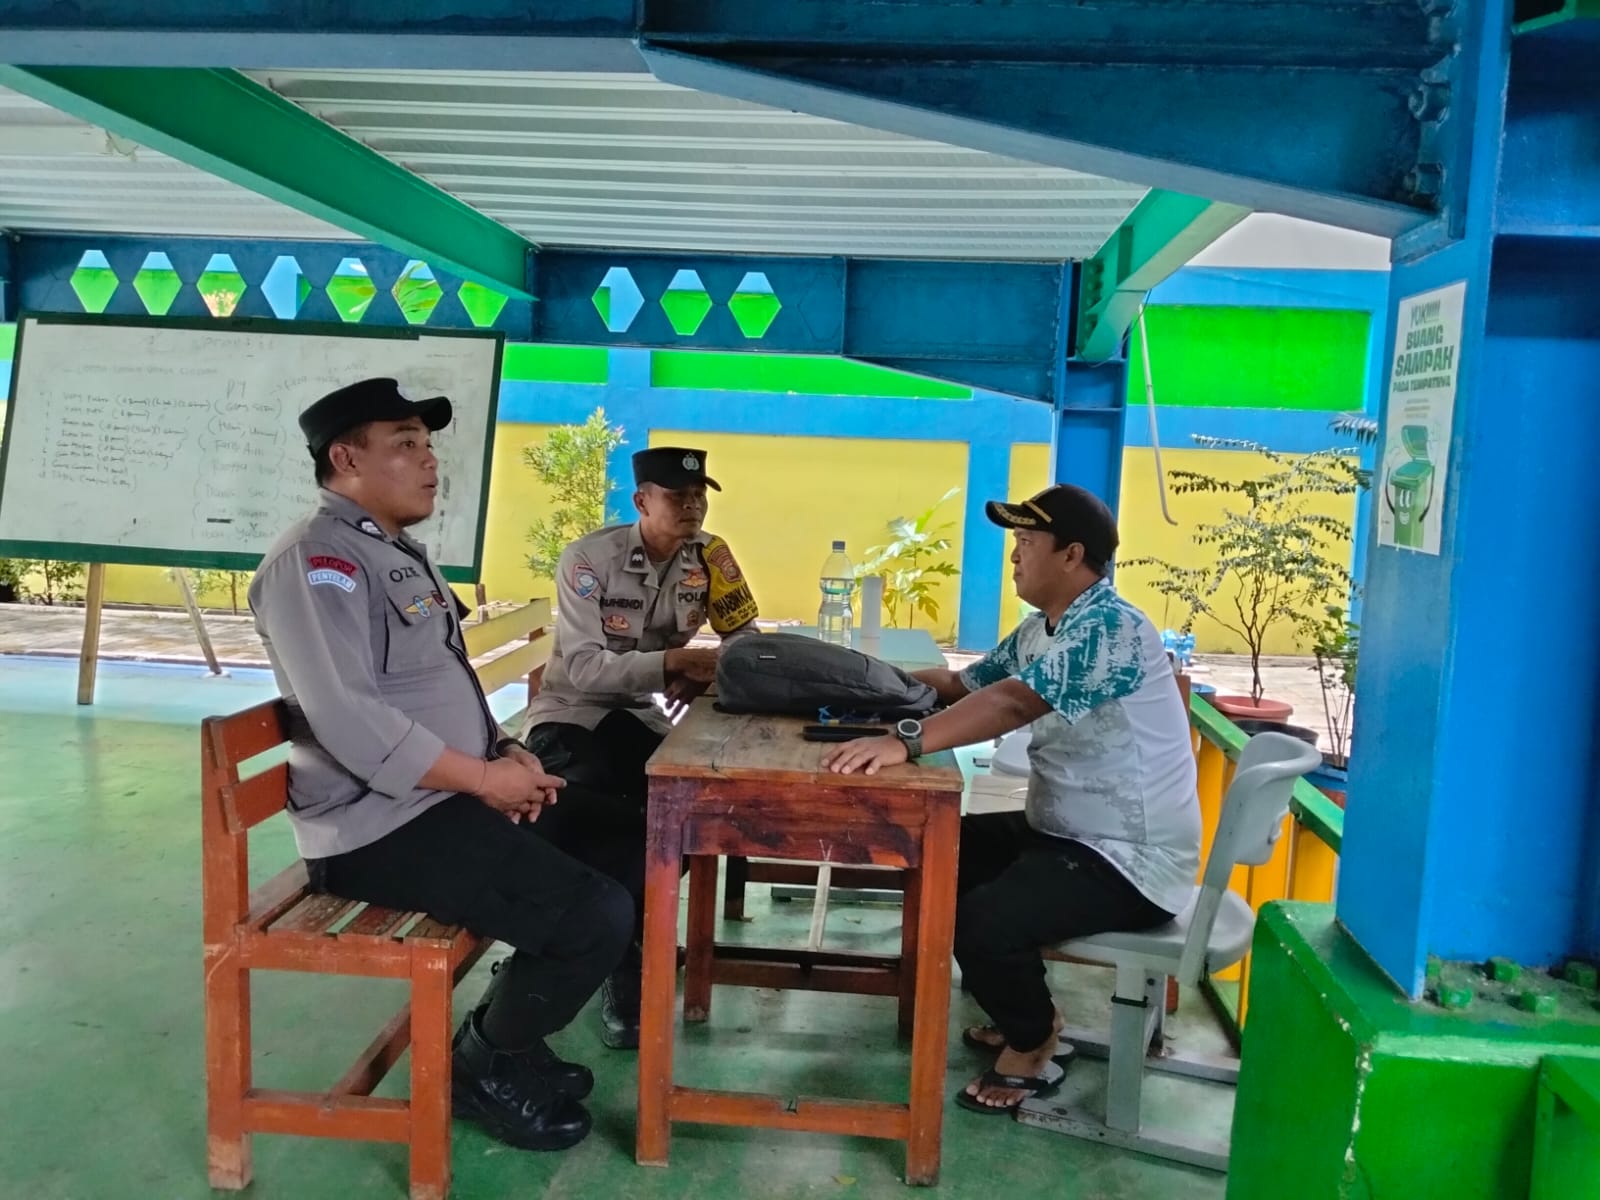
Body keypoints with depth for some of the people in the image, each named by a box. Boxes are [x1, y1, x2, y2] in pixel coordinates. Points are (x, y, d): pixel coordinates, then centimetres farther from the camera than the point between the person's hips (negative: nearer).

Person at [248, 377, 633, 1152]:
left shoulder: (396, 552, 17)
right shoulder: (318, 560, -15)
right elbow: (351, 720, -27)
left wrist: (505, 752, 3)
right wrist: (486, 777, -19)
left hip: (447, 800, 10)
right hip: (382, 826, -10)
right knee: (596, 918, -17)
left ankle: (507, 1037, 25)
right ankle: (484, 1068, 8)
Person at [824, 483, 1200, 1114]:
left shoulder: (1110, 629, -23)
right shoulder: (1040, 630, 9)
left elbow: (1011, 703, -36)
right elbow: (963, 684, 13)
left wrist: (905, 741, -45)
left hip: (1131, 861, -10)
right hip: (1068, 831, 10)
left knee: (985, 919, -27)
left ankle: (1033, 1044, 5)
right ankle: (1026, 1010, 24)